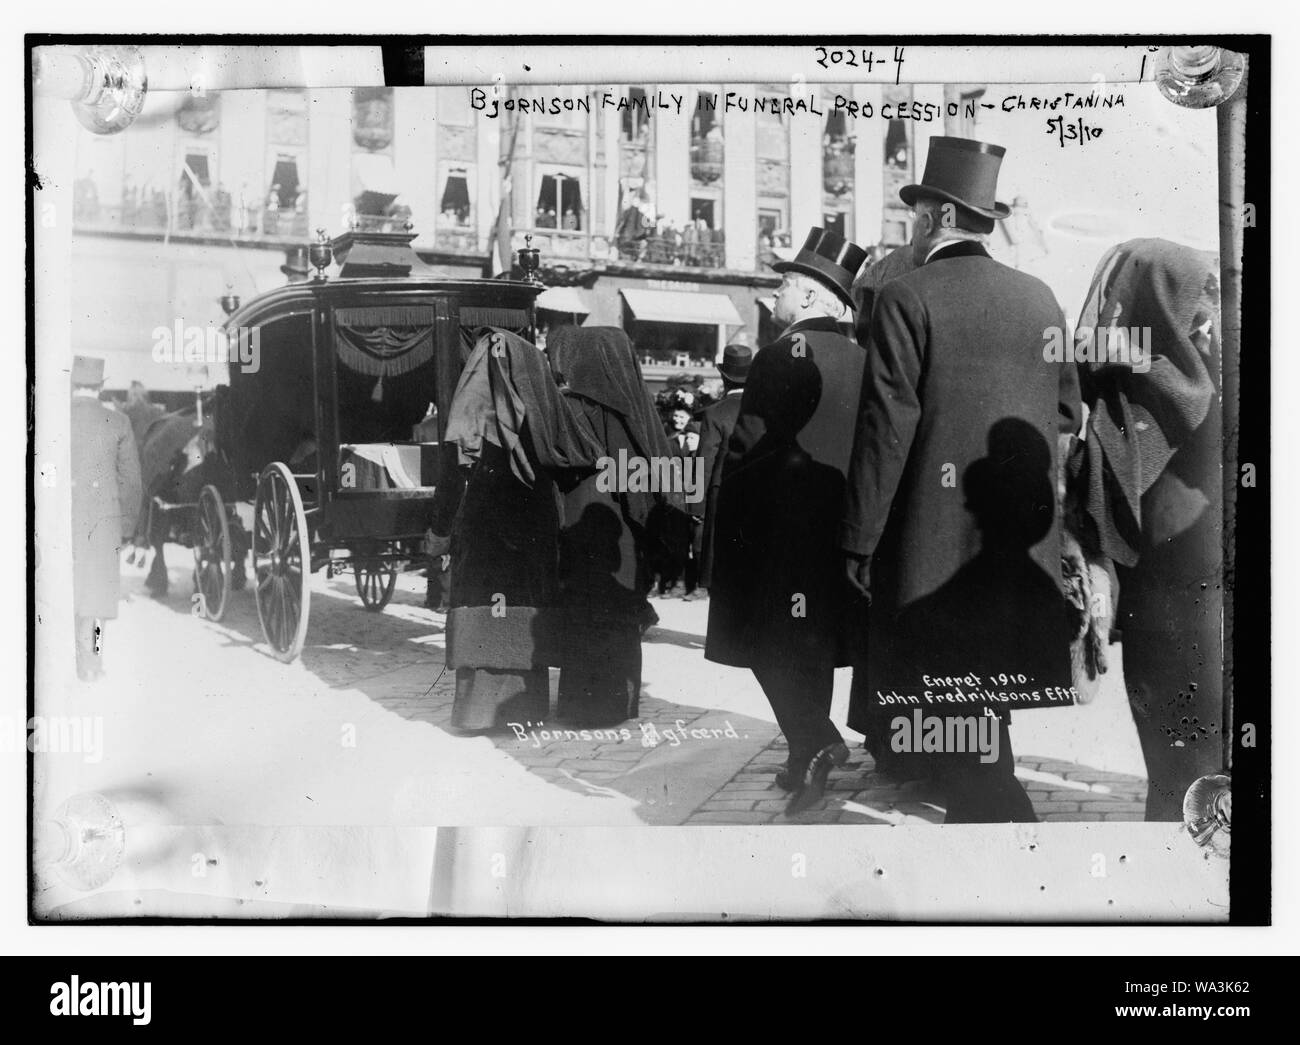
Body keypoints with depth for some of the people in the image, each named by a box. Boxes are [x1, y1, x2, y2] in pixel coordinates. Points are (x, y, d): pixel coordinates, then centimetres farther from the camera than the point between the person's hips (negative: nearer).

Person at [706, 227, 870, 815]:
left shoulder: (785, 353, -14)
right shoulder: (858, 359, 8)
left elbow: (749, 439, -15)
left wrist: (721, 498, -3)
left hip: (777, 521, -8)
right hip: (835, 518, 8)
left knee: (770, 640, -2)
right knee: (814, 639, 14)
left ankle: (815, 744, -12)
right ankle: (810, 755, 21)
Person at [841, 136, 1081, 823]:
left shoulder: (907, 298, -11)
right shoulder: (1040, 298, 8)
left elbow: (886, 428, -14)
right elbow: (1067, 413, 12)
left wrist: (859, 543, -10)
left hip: (936, 542, -6)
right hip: (1023, 542, 6)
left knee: (965, 732, 0)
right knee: (978, 723, 20)